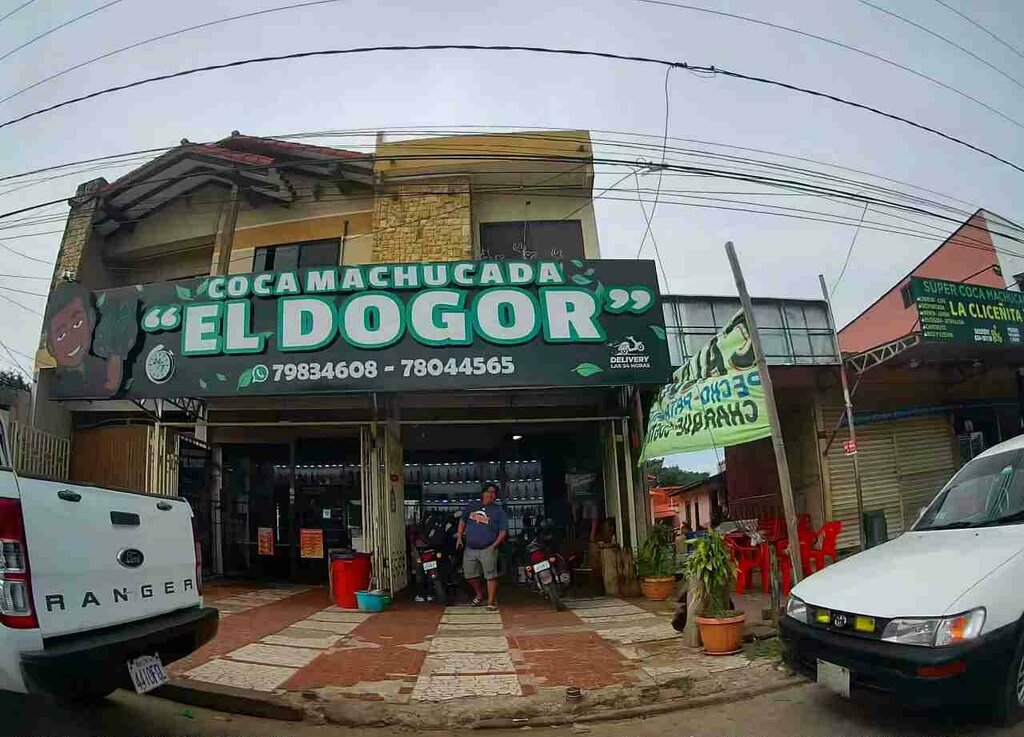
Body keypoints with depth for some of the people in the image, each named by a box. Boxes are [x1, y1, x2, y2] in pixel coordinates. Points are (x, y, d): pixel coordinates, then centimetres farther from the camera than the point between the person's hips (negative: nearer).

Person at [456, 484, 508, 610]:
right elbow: (462, 521, 18)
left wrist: (495, 545, -13)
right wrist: (459, 537, 8)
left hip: (488, 548, -4)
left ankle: (491, 602, -1)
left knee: (491, 575, -10)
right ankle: (479, 594, 36)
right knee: (470, 575, 12)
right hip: (469, 548, 4)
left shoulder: (498, 511, 1)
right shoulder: (472, 506, 11)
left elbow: (503, 530, -2)